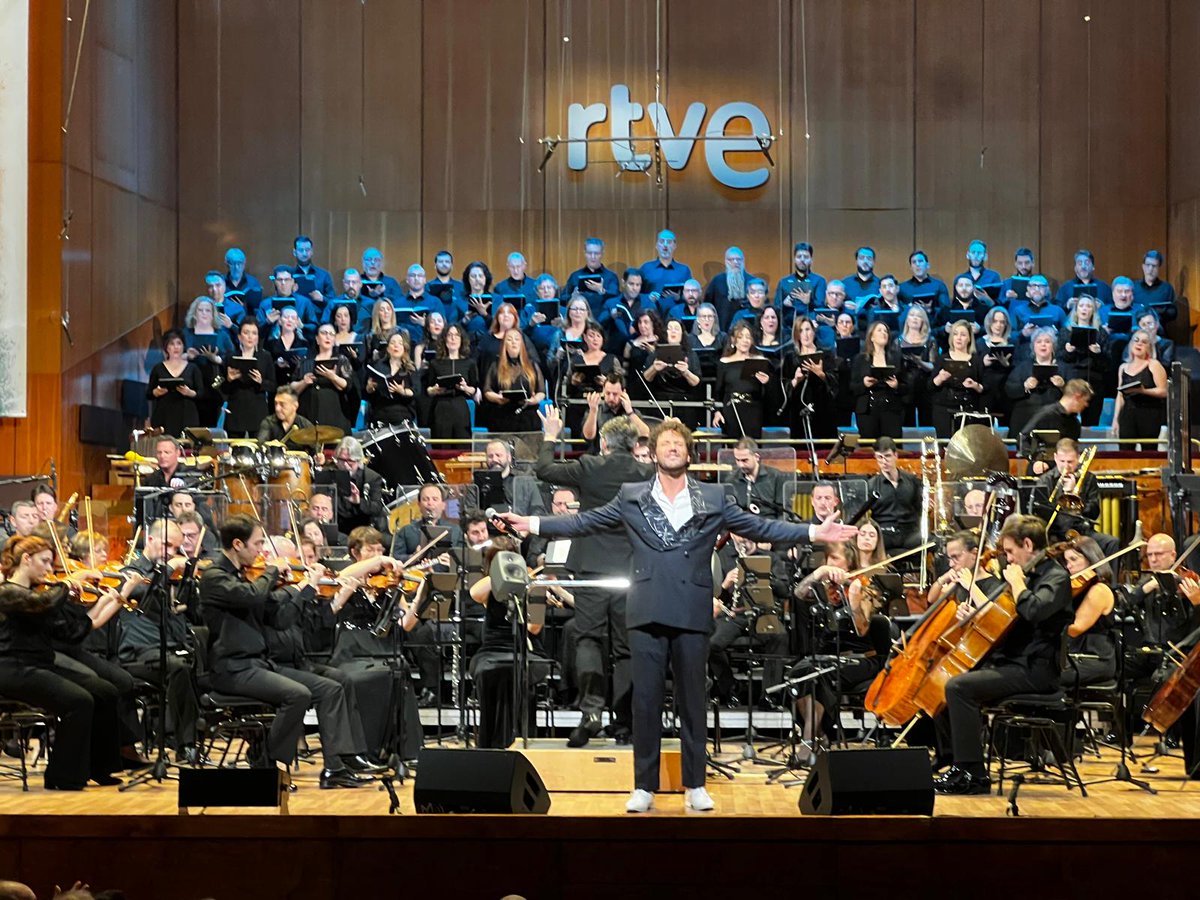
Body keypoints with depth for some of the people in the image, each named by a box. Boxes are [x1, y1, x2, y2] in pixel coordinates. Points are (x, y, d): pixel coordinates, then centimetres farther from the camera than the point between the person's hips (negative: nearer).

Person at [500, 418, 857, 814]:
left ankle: (695, 785, 14)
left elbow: (759, 528, 7)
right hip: (647, 613, 0)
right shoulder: (631, 497, 9)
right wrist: (532, 525, 2)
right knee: (646, 700, 2)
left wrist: (815, 532, -1)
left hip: (693, 614, 0)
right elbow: (584, 522, 10)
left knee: (692, 700, 6)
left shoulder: (713, 498, 8)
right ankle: (644, 786, 10)